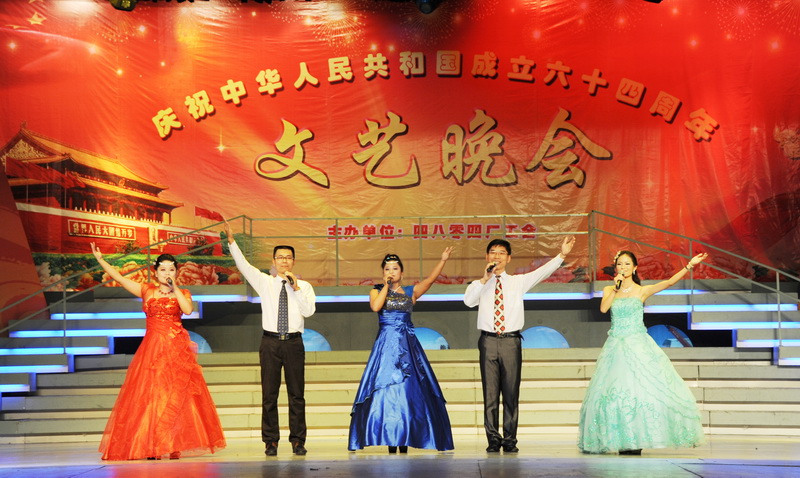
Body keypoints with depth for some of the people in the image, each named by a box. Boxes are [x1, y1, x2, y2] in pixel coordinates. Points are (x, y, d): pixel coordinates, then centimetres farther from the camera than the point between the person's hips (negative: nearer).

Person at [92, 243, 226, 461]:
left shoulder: (183, 293, 9)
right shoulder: (146, 291, 11)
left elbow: (188, 309, -12)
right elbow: (119, 278, 8)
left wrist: (174, 287, -8)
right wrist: (100, 259, 3)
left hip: (177, 349, -1)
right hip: (152, 348, 1)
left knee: (175, 395, -5)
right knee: (150, 396, -3)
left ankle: (174, 445, -4)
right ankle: (151, 446, -3)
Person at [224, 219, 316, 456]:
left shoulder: (304, 286, 7)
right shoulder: (265, 282, 8)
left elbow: (309, 310, -7)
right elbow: (243, 265, -1)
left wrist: (296, 287, -11)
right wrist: (231, 240, -11)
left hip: (294, 342, 0)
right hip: (270, 341, 0)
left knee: (297, 394, 3)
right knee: (269, 395, 1)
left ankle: (298, 441, 8)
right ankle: (271, 442, 7)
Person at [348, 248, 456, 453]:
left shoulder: (410, 292, 12)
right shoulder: (377, 291, 9)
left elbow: (430, 279, -1)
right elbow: (375, 306, -12)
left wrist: (442, 260, -13)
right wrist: (386, 286, -5)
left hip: (408, 346, 2)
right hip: (386, 345, -2)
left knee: (408, 390, -2)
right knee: (386, 389, -6)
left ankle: (404, 441, 2)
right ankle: (390, 442, -5)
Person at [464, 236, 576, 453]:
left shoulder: (518, 281, 12)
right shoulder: (479, 284, 9)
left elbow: (542, 272, -1)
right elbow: (468, 301, -10)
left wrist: (562, 255, -12)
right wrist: (484, 279, -16)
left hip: (511, 341, 0)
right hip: (488, 341, 0)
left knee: (511, 393, 2)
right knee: (490, 393, 1)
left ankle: (510, 440, 9)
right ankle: (493, 439, 9)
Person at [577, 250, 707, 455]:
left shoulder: (642, 291, 3)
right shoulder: (609, 290, 10)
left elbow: (668, 282, -8)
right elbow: (603, 308, -7)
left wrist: (689, 265, -17)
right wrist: (616, 287, -9)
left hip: (638, 346, -3)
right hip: (616, 346, 3)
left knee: (640, 390, -10)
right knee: (615, 391, -2)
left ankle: (636, 441, -4)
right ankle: (623, 441, 3)